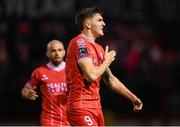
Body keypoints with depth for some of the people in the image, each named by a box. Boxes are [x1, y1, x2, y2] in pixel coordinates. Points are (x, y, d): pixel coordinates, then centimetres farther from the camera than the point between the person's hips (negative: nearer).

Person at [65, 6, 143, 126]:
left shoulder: (98, 48, 19)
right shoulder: (79, 43, -11)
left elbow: (110, 80, 26)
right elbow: (91, 75, -21)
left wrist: (133, 97, 24)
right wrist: (107, 61, -3)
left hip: (96, 106, 10)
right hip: (81, 106, -10)